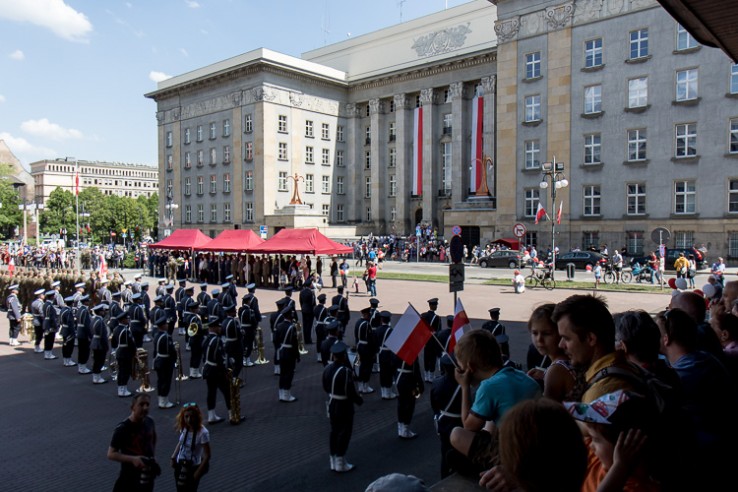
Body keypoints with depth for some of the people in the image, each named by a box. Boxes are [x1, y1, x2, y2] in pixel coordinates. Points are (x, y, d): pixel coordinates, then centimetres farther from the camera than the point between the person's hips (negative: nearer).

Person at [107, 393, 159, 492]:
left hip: (147, 475, 6)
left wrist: (152, 457, 6)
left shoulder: (149, 422, -4)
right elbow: (111, 454, -19)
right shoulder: (122, 429, -22)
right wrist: (132, 459, -30)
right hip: (129, 477, -5)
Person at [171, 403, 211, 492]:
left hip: (193, 467, -5)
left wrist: (199, 471, -18)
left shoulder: (203, 432, -25)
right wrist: (173, 457, 3)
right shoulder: (184, 428, -8)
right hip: (180, 465, 5)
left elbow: (207, 455, -20)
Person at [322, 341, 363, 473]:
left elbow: (325, 387, 8)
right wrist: (359, 400, -4)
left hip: (332, 405, 7)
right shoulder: (346, 371, -26)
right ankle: (341, 464, 14)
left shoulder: (327, 369, -3)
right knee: (344, 433, 6)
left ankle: (334, 462, 27)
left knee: (334, 432, 17)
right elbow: (351, 392, -22)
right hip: (344, 407, -7)